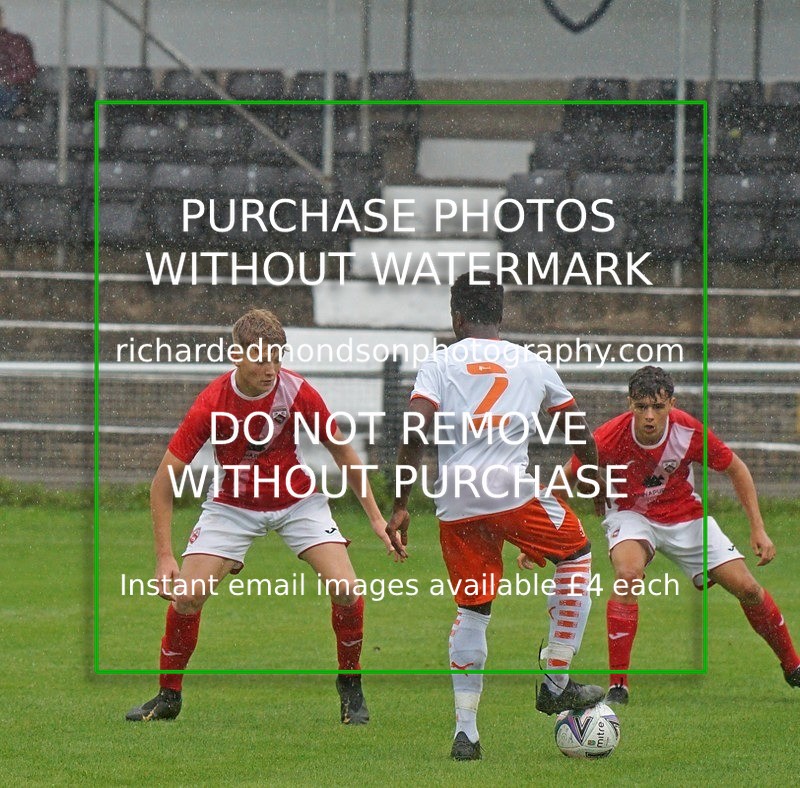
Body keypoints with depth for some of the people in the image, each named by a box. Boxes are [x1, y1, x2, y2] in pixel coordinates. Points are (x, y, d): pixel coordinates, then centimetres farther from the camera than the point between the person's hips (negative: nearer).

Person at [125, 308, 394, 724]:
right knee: (187, 594, -15)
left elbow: (341, 451, -4)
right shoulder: (211, 404, -25)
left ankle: (350, 687, 8)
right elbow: (164, 480, -19)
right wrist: (164, 557, -24)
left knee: (346, 589, -16)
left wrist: (375, 515, -3)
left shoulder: (297, 392, -21)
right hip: (233, 503, -1)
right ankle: (168, 696, 7)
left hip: (297, 500, 1)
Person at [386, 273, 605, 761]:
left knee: (473, 609, 15)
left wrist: (401, 506, -2)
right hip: (512, 488, -1)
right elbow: (582, 436, 21)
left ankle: (465, 731, 8)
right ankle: (556, 685, 21)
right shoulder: (533, 364, 13)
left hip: (455, 501, 1)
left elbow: (416, 431, -6)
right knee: (577, 554, 23)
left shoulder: (440, 363, 8)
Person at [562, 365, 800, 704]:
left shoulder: (690, 432, -24)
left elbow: (736, 470, -5)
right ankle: (618, 685, -26)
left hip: (684, 513, 2)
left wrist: (758, 530, -8)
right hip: (631, 514, -2)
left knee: (747, 588, -2)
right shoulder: (609, 438, -28)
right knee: (628, 573, -34)